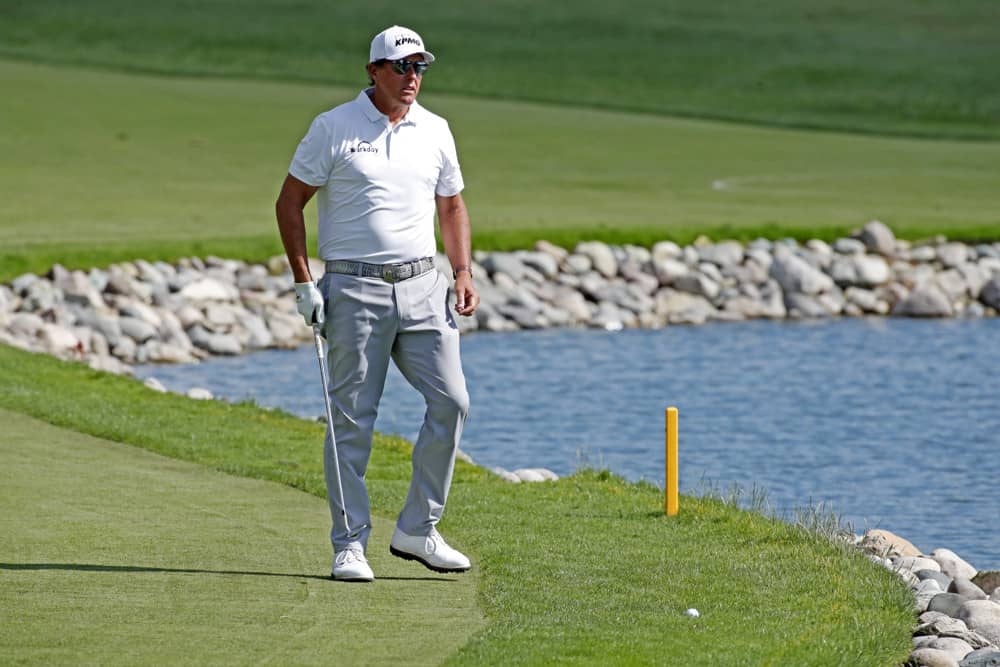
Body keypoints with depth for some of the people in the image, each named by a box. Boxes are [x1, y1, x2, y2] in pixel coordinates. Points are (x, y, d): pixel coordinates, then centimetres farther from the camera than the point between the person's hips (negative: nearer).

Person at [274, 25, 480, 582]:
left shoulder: (436, 131, 11)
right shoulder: (333, 128, -2)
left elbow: (452, 205, 21)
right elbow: (291, 202, 1)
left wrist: (464, 272, 8)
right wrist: (304, 281, -6)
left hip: (422, 287, 4)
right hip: (355, 290, -4)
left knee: (451, 401, -5)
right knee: (353, 419, -3)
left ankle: (418, 530, 7)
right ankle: (350, 544, 4)